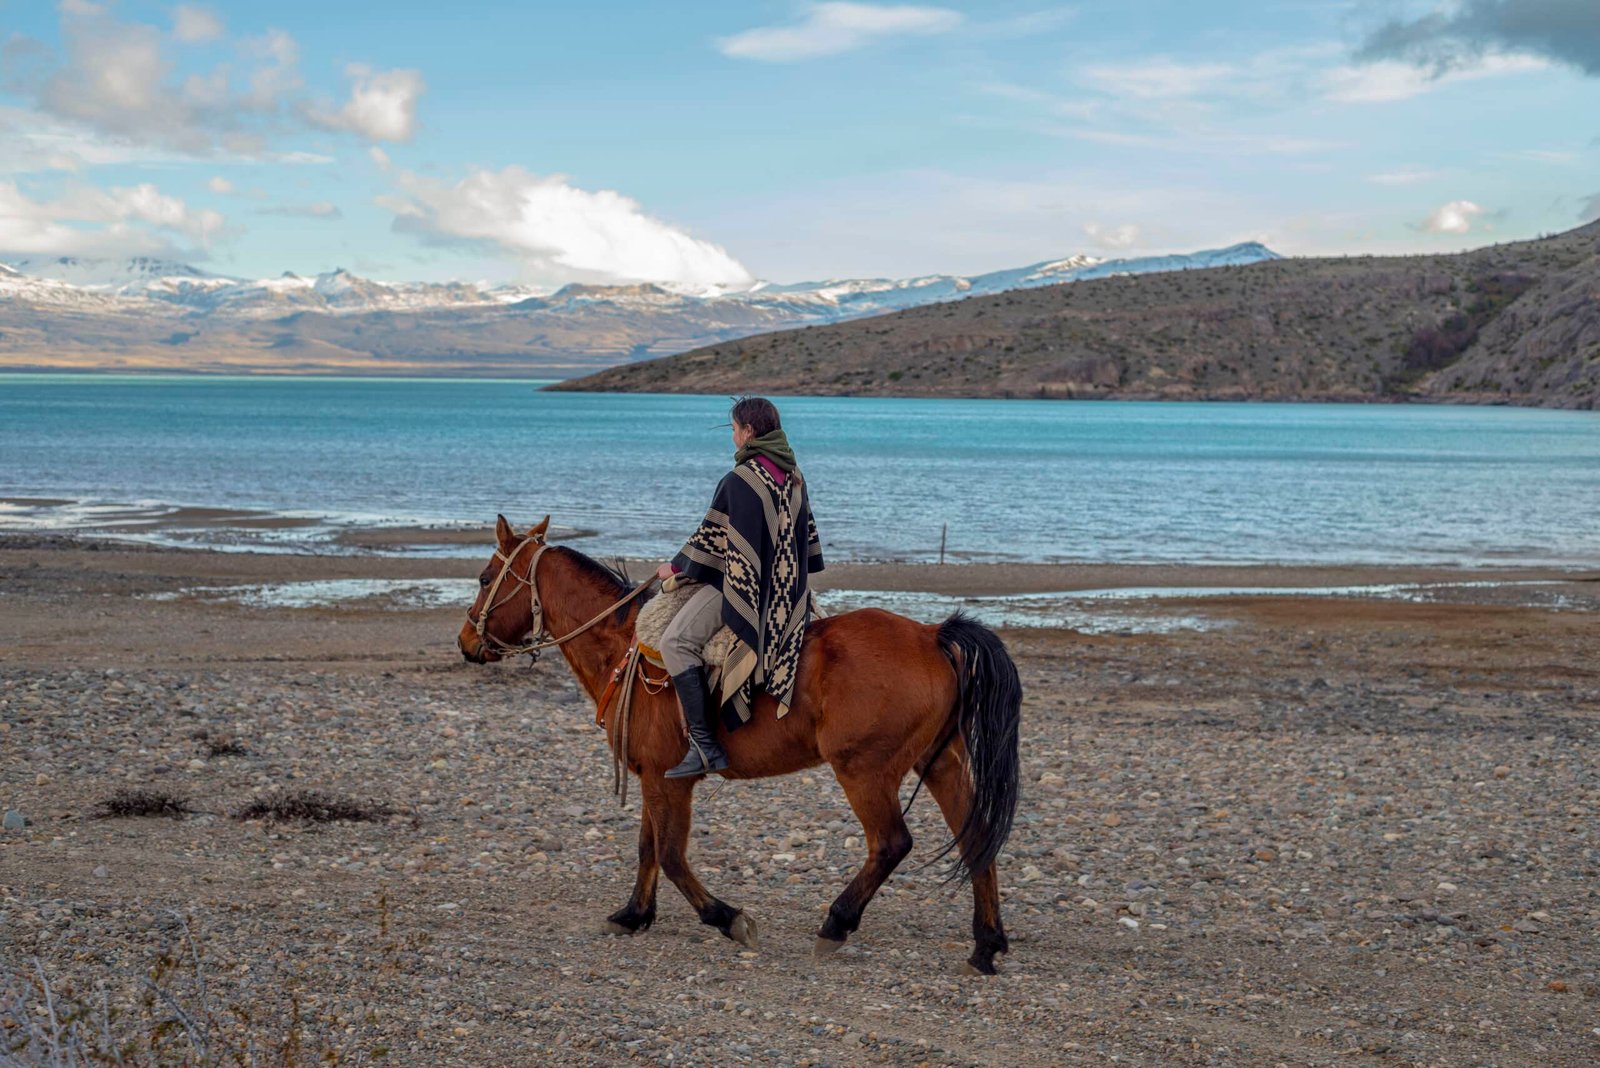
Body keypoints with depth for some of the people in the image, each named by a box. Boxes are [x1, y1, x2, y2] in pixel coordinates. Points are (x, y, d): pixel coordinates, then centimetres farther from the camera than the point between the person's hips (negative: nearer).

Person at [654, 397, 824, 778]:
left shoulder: (739, 480, -16)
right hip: (784, 588, 10)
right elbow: (807, 536, 18)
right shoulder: (794, 477, 10)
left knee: (676, 642, -19)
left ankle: (705, 745, -28)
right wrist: (790, 579, 30)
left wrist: (676, 567, 4)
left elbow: (711, 536, -11)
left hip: (741, 582, -10)